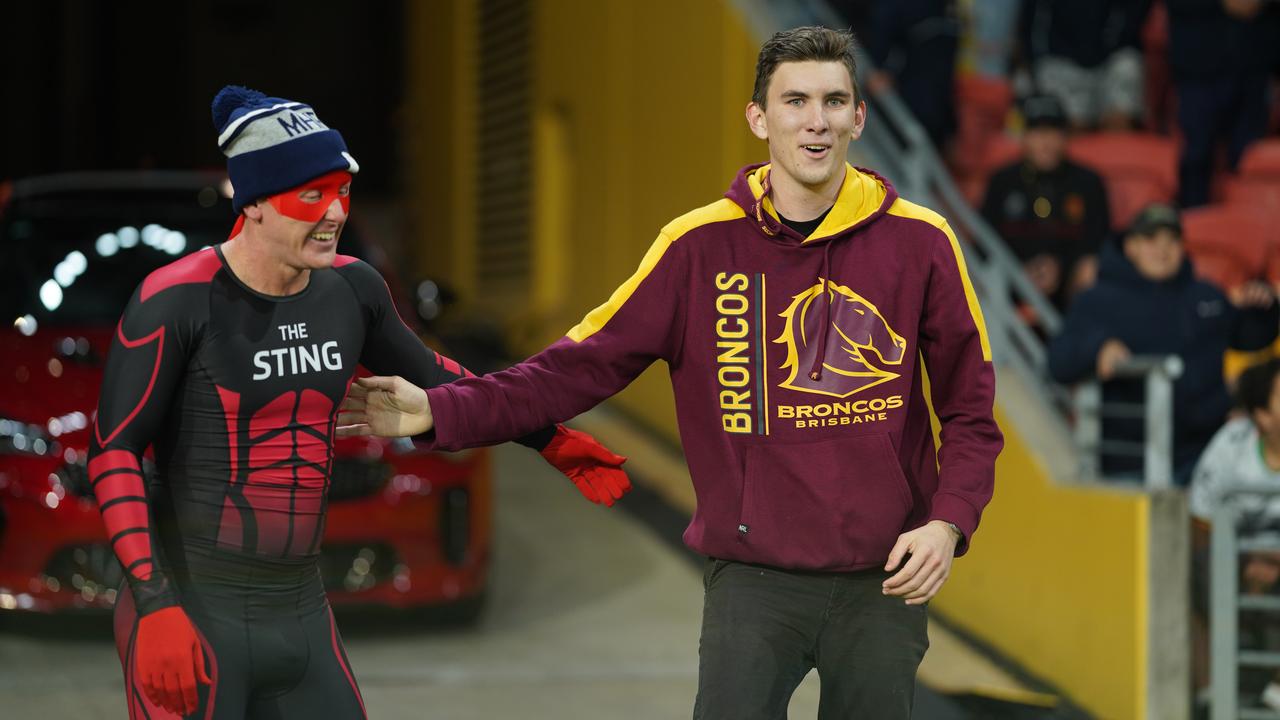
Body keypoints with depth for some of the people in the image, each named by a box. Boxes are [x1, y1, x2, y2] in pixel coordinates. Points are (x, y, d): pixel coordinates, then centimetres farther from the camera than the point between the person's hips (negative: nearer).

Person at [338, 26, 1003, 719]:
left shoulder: (920, 241, -1)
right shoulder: (701, 244, -2)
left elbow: (969, 411, 5)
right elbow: (583, 364, -3)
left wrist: (947, 523, -9)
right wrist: (441, 411, -11)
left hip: (886, 583, 1)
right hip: (752, 578, -1)